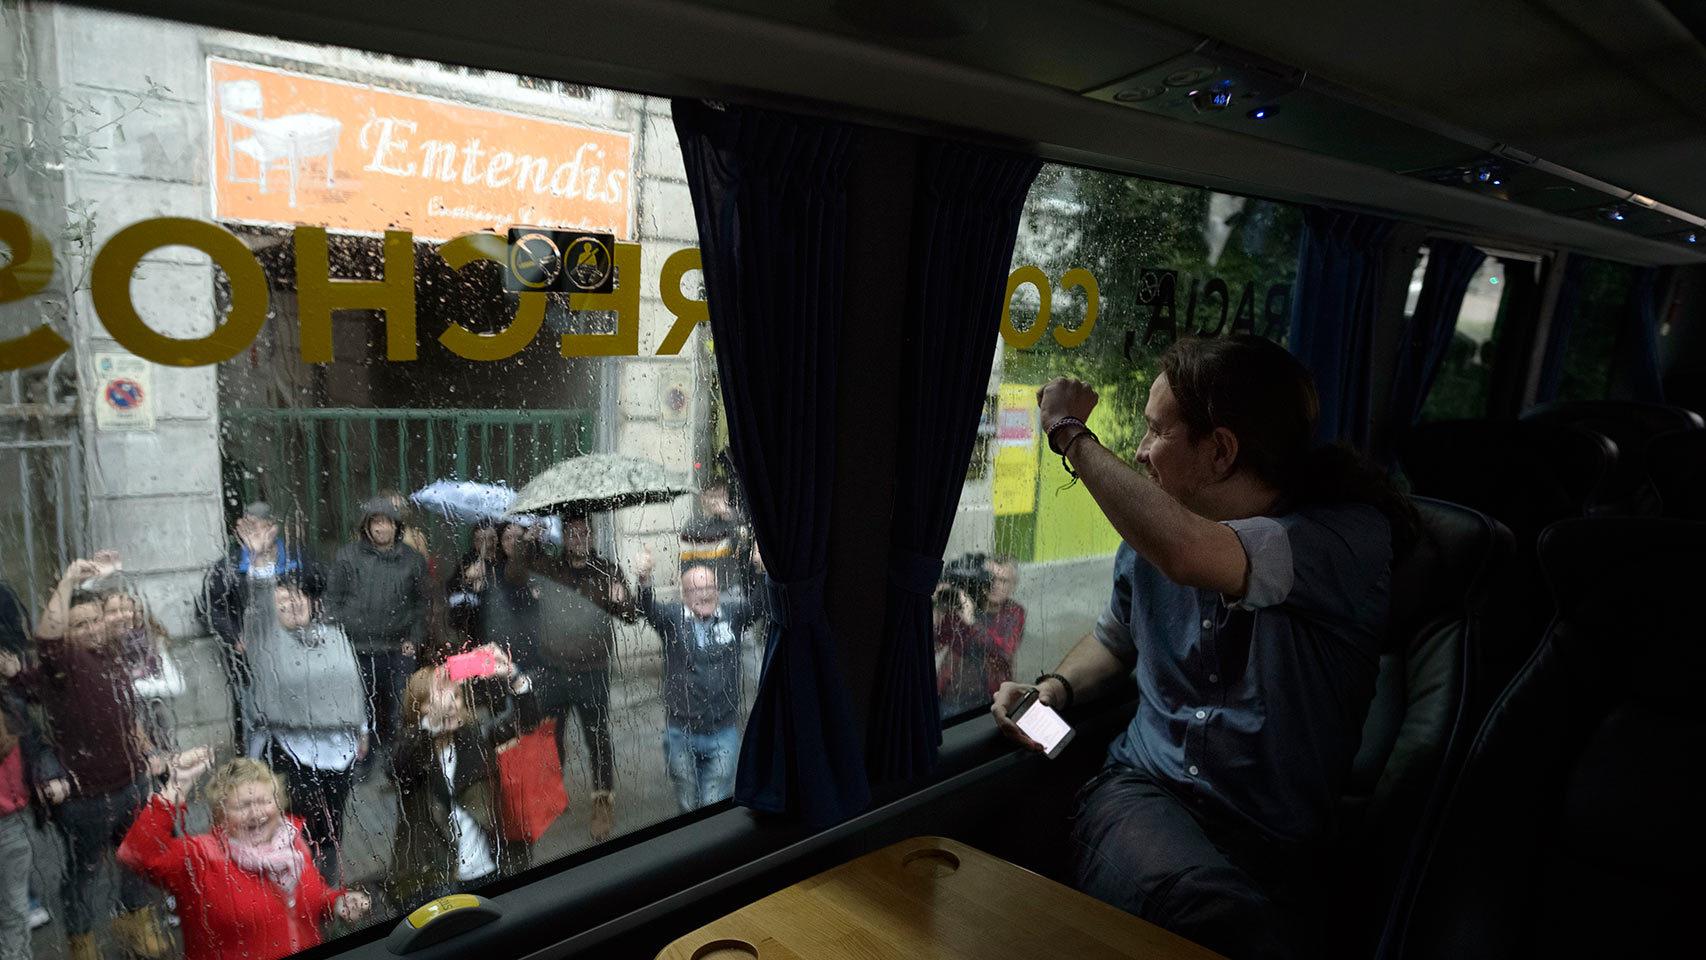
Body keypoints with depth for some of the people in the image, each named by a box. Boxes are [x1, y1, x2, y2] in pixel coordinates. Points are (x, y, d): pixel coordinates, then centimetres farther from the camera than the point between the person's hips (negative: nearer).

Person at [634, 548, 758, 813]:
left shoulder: (733, 614, 0)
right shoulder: (673, 617, -4)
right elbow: (648, 610, -23)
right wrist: (644, 581, -45)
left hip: (724, 733, 0)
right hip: (680, 734, 0)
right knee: (688, 805, 17)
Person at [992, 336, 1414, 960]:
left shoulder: (1351, 535, -12)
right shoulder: (1154, 535, 7)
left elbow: (1189, 554, -33)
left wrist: (1070, 432, -19)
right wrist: (1054, 688, 5)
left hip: (1272, 843, -2)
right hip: (1142, 790, 2)